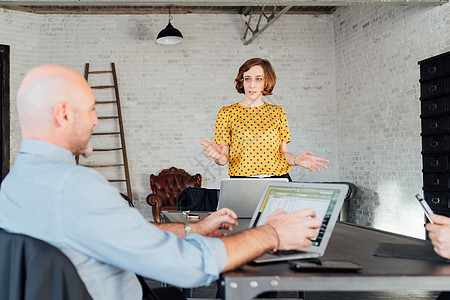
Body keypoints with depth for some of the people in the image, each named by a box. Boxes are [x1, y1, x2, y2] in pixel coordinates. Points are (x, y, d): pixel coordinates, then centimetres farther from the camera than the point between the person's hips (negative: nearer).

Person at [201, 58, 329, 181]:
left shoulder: (277, 112, 15)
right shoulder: (227, 113, 7)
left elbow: (283, 153, 14)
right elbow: (224, 159, 3)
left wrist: (296, 160, -6)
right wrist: (219, 157, -19)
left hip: (278, 181, 2)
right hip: (242, 181, -2)